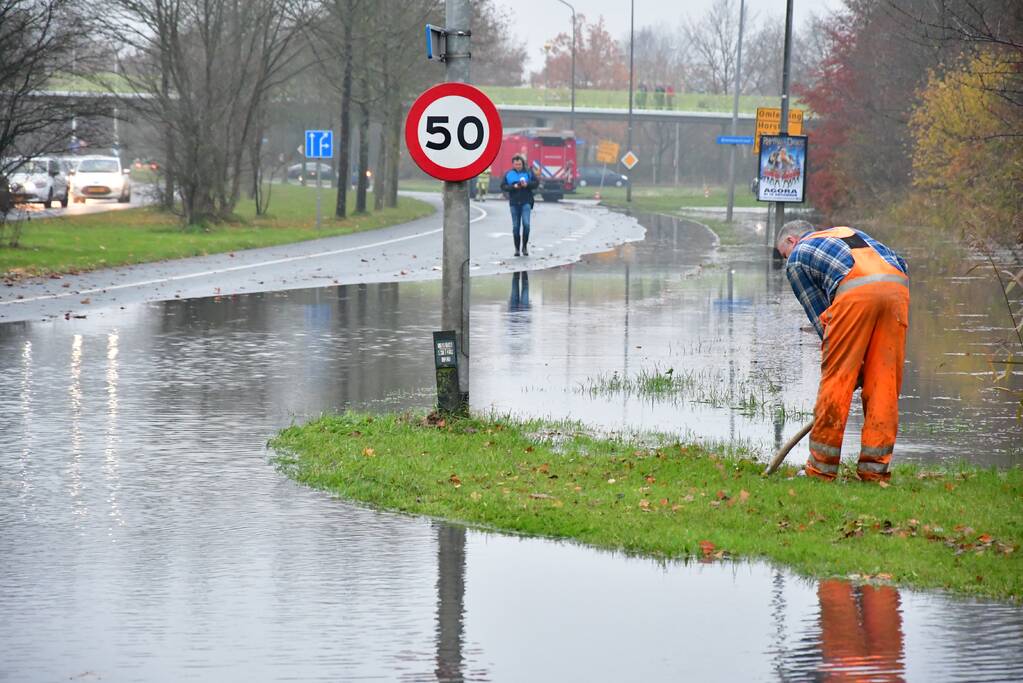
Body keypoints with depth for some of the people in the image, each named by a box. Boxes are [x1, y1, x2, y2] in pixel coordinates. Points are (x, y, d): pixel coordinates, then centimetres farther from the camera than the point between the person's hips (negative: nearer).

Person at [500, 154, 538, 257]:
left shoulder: (529, 173, 4)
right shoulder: (508, 174, 6)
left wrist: (527, 184, -14)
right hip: (514, 203, 1)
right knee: (515, 226, 3)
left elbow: (536, 183, 3)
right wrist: (513, 187, -14)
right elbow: (503, 186, 1)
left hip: (526, 202, -1)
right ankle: (517, 248, 12)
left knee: (526, 224, -14)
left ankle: (525, 246, 1)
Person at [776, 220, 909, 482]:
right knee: (885, 384, 8)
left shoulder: (796, 260, 23)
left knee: (837, 378, 3)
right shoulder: (847, 232, 38)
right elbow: (899, 263, 27)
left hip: (856, 292, -5)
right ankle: (875, 468, 9)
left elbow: (819, 314, 19)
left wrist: (853, 365, 23)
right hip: (898, 286, 5)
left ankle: (821, 468, 7)